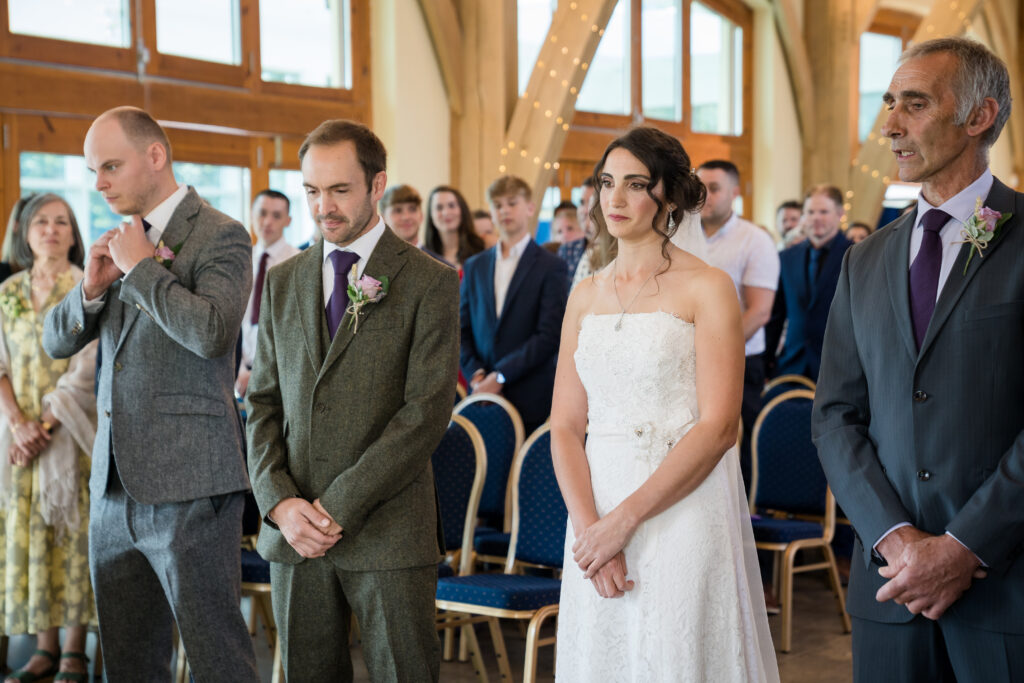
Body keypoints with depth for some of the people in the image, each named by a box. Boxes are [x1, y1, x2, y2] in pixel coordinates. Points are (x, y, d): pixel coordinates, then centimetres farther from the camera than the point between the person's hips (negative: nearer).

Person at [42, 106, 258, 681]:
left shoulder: (221, 236, -7)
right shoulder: (122, 242, 16)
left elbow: (212, 332, -24)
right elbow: (57, 342, 16)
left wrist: (140, 267, -13)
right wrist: (93, 287, -2)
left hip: (187, 485, -8)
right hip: (116, 484, 8)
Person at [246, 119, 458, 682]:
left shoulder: (430, 283, -3)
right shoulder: (282, 282, 12)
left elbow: (426, 413, -11)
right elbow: (263, 403, 11)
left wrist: (338, 506, -13)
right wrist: (280, 502, -5)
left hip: (388, 532, -4)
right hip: (293, 531, 4)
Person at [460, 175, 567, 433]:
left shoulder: (550, 266, 0)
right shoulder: (475, 266, 16)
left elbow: (548, 336, -8)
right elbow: (462, 329, 14)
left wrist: (501, 375, -12)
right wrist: (475, 373, -3)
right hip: (482, 396, 3)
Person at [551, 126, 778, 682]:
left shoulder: (707, 289, -5)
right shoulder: (586, 296, 10)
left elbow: (718, 427, -12)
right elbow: (565, 427, 6)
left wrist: (624, 519, -15)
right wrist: (589, 525, -9)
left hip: (684, 511, -4)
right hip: (596, 516, 4)